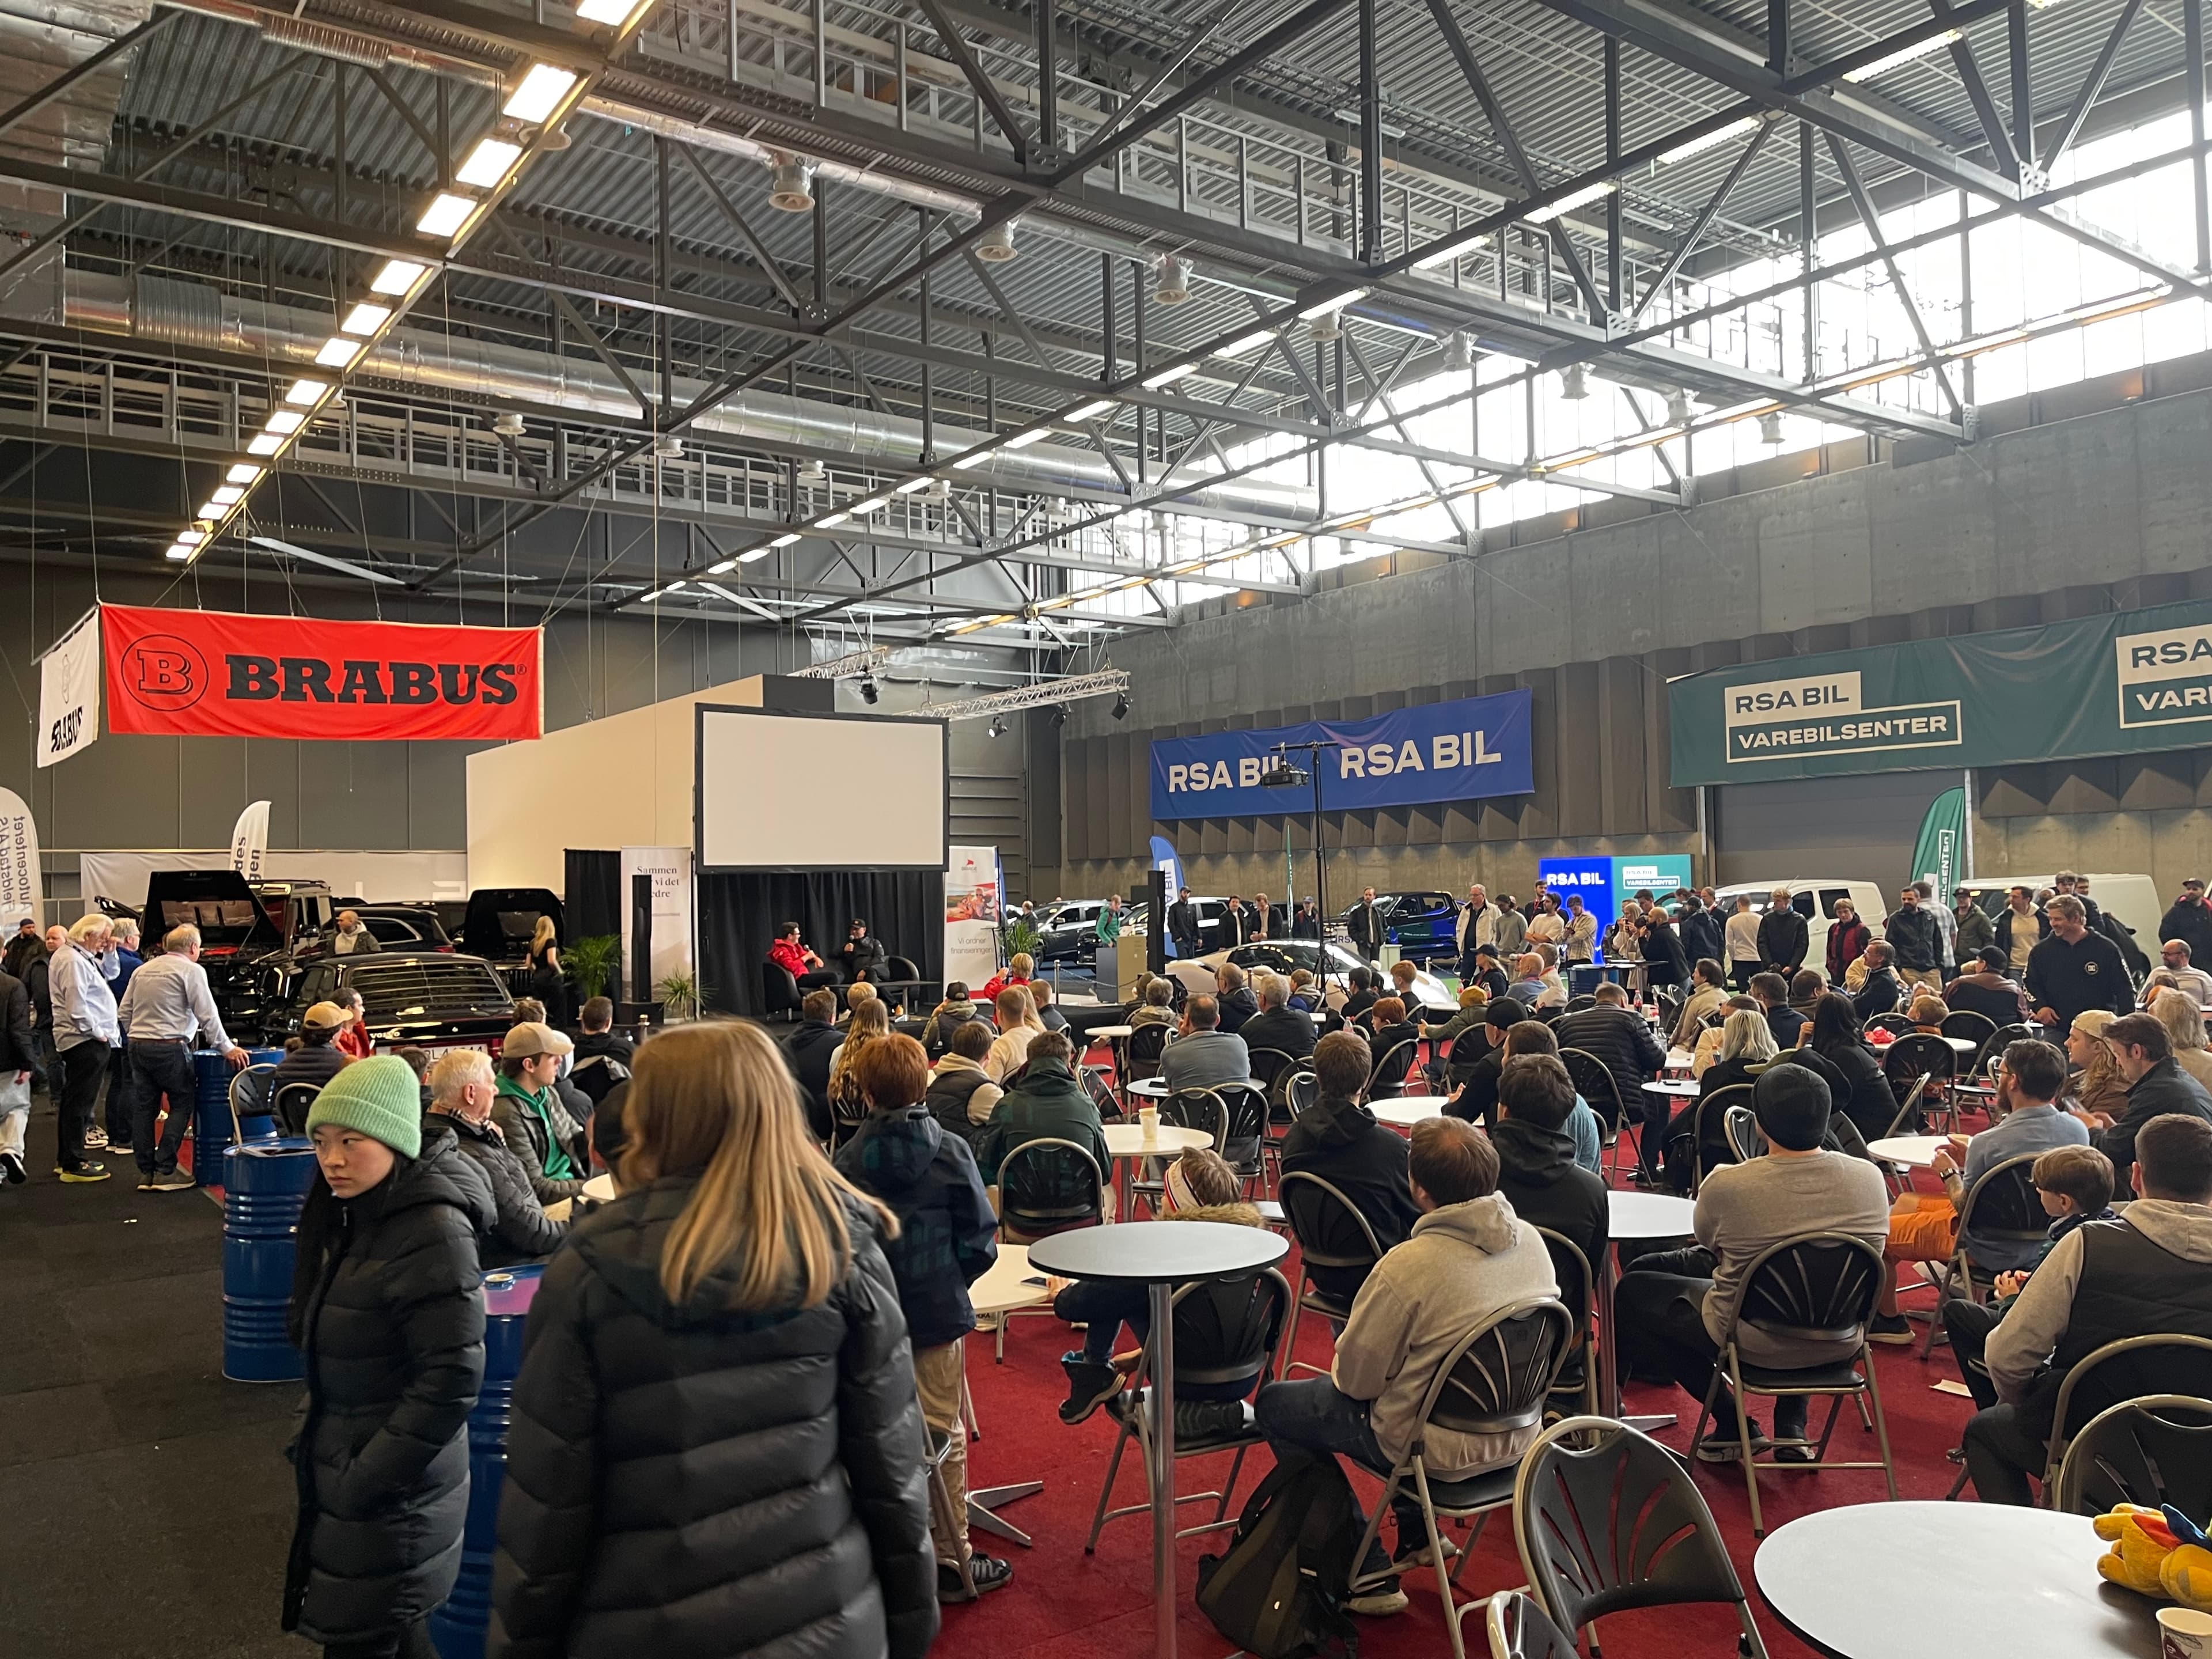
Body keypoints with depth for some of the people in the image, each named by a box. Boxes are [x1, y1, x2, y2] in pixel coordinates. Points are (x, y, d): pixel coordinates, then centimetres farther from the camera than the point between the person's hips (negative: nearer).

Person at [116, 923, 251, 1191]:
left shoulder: (143, 970, 16)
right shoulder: (192, 970, -5)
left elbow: (124, 1012, 16)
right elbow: (207, 1015, -9)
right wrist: (227, 1048, -5)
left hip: (138, 1046, 7)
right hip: (170, 1048, -7)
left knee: (143, 1108, 10)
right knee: (183, 1105, 2)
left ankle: (146, 1172, 13)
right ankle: (165, 1171, -3)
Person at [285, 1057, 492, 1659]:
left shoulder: (433, 1233, -25)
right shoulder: (356, 1213, 4)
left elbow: (451, 1381, -26)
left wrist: (366, 1480, -20)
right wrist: (314, 1435, 10)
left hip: (391, 1496, -9)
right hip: (343, 1465, 9)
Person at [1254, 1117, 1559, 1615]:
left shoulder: (1408, 1267, -29)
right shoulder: (1531, 1241, -8)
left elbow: (1355, 1380, -17)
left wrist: (1340, 1365, 6)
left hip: (1442, 1452, -7)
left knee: (1276, 1405, 12)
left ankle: (1367, 1575, 15)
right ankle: (1417, 1532, 34)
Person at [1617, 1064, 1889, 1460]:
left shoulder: (1726, 1185, -24)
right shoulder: (1869, 1177, -13)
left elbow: (1706, 1239, -1)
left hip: (1754, 1345, -4)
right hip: (1839, 1345, 4)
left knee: (1632, 1290, 16)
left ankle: (1731, 1425, 15)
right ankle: (1792, 1427, 29)